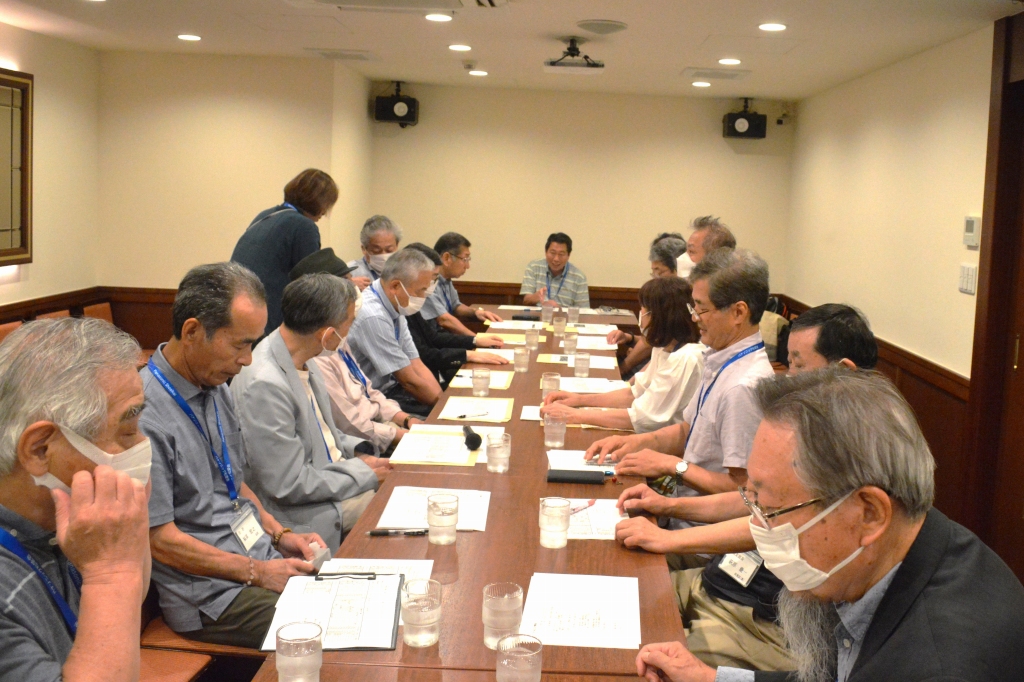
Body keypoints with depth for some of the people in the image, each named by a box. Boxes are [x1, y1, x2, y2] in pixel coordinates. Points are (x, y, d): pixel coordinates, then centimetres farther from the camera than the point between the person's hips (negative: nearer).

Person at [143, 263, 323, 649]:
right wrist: (256, 572, -14)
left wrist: (280, 535, 7)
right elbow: (160, 539, -16)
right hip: (211, 594, -8)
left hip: (263, 560, 9)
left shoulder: (217, 389, 9)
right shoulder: (144, 413, -19)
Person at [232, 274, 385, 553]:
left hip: (335, 473, 9)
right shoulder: (264, 385, -27)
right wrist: (363, 472, -15)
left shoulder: (301, 361, 2)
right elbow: (288, 485, -23)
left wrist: (358, 452, 1)